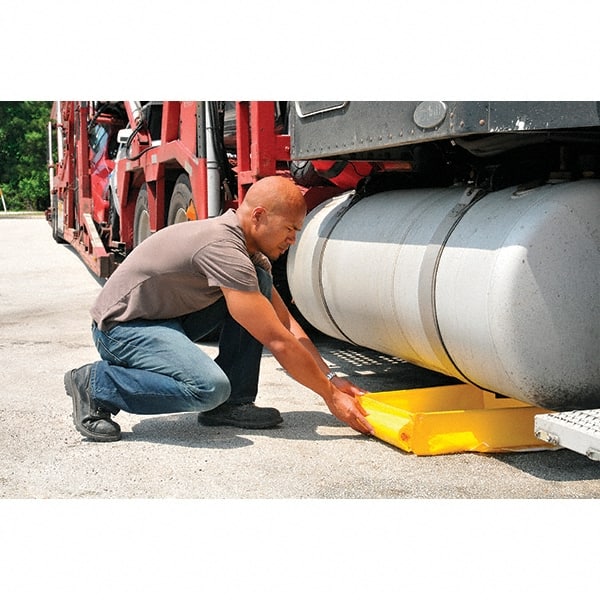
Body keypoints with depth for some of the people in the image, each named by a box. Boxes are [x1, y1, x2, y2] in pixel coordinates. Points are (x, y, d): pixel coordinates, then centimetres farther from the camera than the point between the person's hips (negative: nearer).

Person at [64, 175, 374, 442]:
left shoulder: (250, 252, 4)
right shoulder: (223, 249, -27)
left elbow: (286, 323, 8)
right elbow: (278, 342, -26)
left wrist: (330, 377, 0)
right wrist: (330, 395, -18)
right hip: (121, 326, -10)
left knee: (259, 279, -1)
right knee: (210, 387, -33)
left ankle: (232, 405, -1)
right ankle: (96, 384, -11)